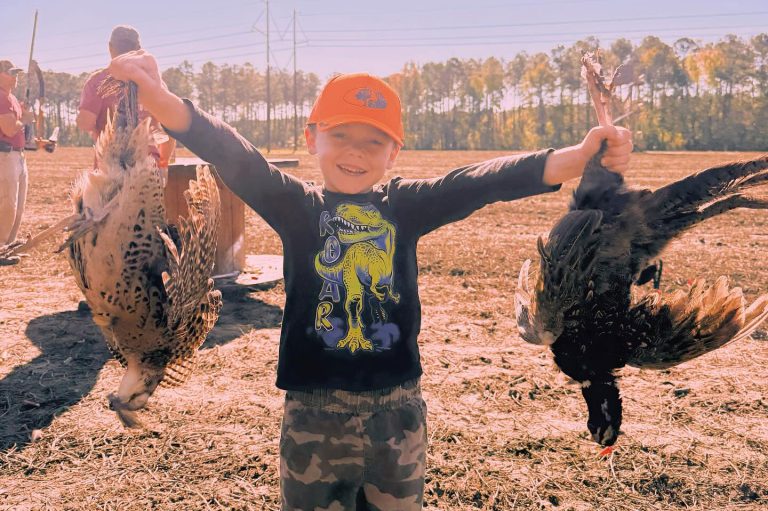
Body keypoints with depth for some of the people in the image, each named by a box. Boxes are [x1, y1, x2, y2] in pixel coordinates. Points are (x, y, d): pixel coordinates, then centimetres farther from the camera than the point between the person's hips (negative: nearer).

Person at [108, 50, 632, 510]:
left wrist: (577, 159, -23)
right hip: (315, 408, -1)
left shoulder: (405, 205, 1)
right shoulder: (295, 204, -3)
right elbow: (234, 156, -17)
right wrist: (159, 97, -33)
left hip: (398, 404, 2)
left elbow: (481, 181, -11)